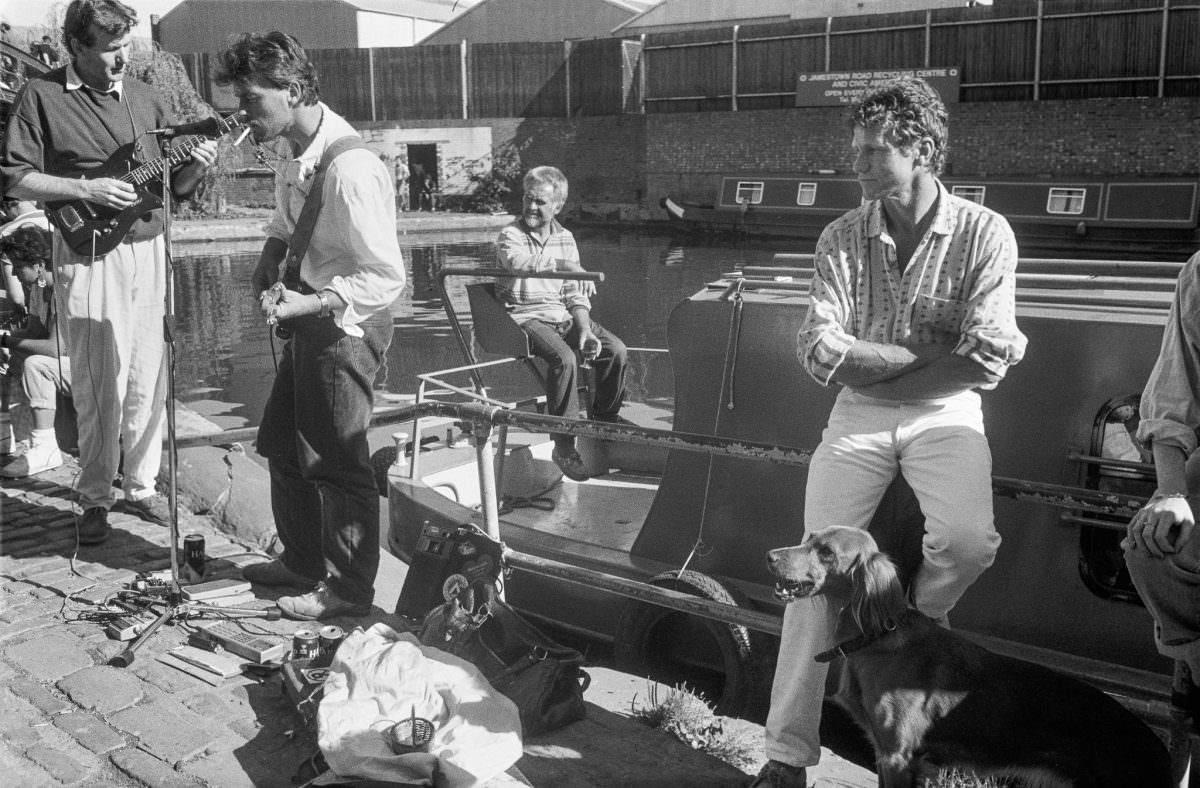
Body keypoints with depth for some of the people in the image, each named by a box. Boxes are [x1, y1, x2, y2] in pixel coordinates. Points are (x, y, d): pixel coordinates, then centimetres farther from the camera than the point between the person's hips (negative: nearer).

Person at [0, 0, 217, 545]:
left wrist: (195, 167, -7)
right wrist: (86, 188, -15)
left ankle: (141, 486, 20)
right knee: (101, 387, -3)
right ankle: (95, 499, 11)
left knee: (147, 381, 7)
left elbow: (175, 187, 14)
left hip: (147, 248, 4)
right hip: (89, 255, -4)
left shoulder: (145, 99, 12)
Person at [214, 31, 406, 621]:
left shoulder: (349, 168, -26)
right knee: (281, 442, 20)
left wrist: (311, 304, -27)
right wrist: (268, 268, 2)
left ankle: (348, 589, 21)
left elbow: (386, 277, -25)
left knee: (336, 462, 3)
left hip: (346, 325, -9)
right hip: (312, 317, 9)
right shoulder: (296, 157, 1)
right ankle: (302, 561, 39)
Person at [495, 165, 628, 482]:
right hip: (526, 316, -5)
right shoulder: (511, 235, -5)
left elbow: (575, 292, 8)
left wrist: (584, 329, -9)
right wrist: (563, 263, -45)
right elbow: (520, 263, -31)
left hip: (561, 314, 6)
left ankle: (604, 423, 8)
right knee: (563, 358, -32)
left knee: (616, 350, -13)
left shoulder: (564, 237, 10)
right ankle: (563, 445, -22)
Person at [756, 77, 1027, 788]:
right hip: (858, 417, 2)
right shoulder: (842, 238, -1)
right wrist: (936, 351, -13)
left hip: (945, 416, -1)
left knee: (969, 542, -27)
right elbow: (820, 351, -10)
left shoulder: (985, 234, -7)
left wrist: (869, 361, -11)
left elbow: (985, 366, -14)